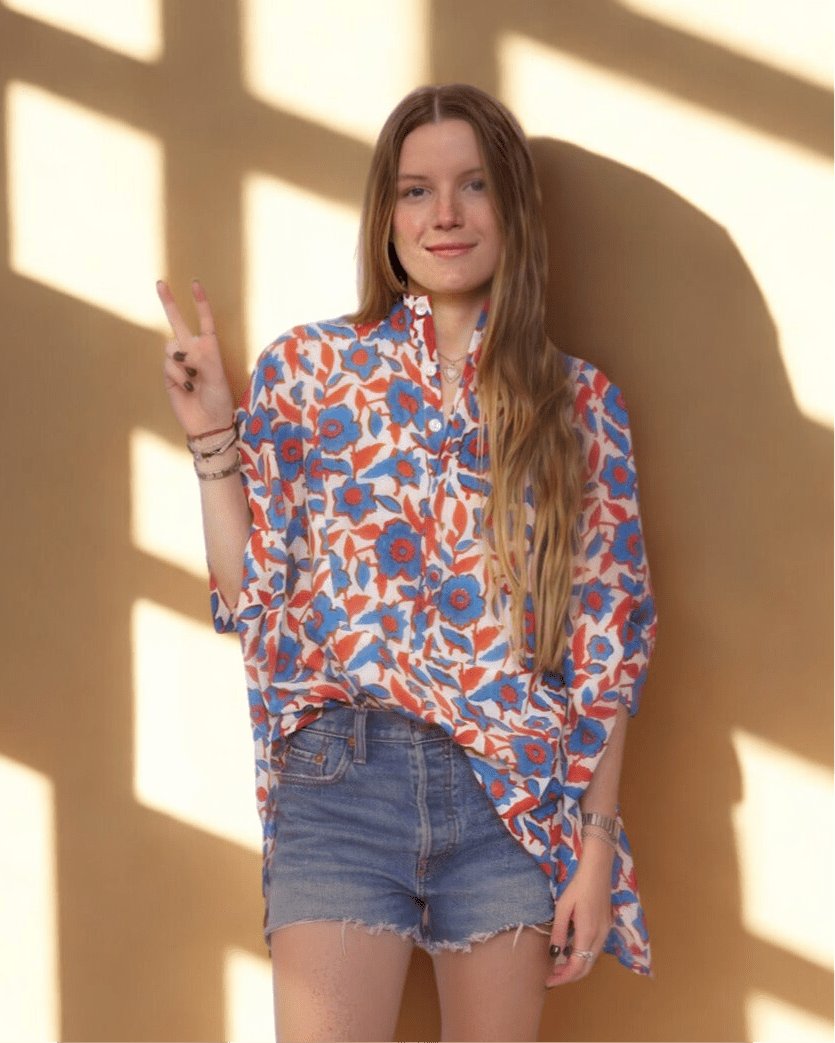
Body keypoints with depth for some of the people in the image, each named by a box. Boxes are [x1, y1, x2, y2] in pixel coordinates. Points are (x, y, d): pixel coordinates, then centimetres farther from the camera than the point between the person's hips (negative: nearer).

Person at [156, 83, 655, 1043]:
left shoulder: (577, 403, 4)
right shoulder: (305, 370, 3)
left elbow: (608, 644, 3)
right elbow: (252, 601, 2)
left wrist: (597, 846, -1)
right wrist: (213, 435, -5)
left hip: (516, 794, 1)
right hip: (339, 779, -1)